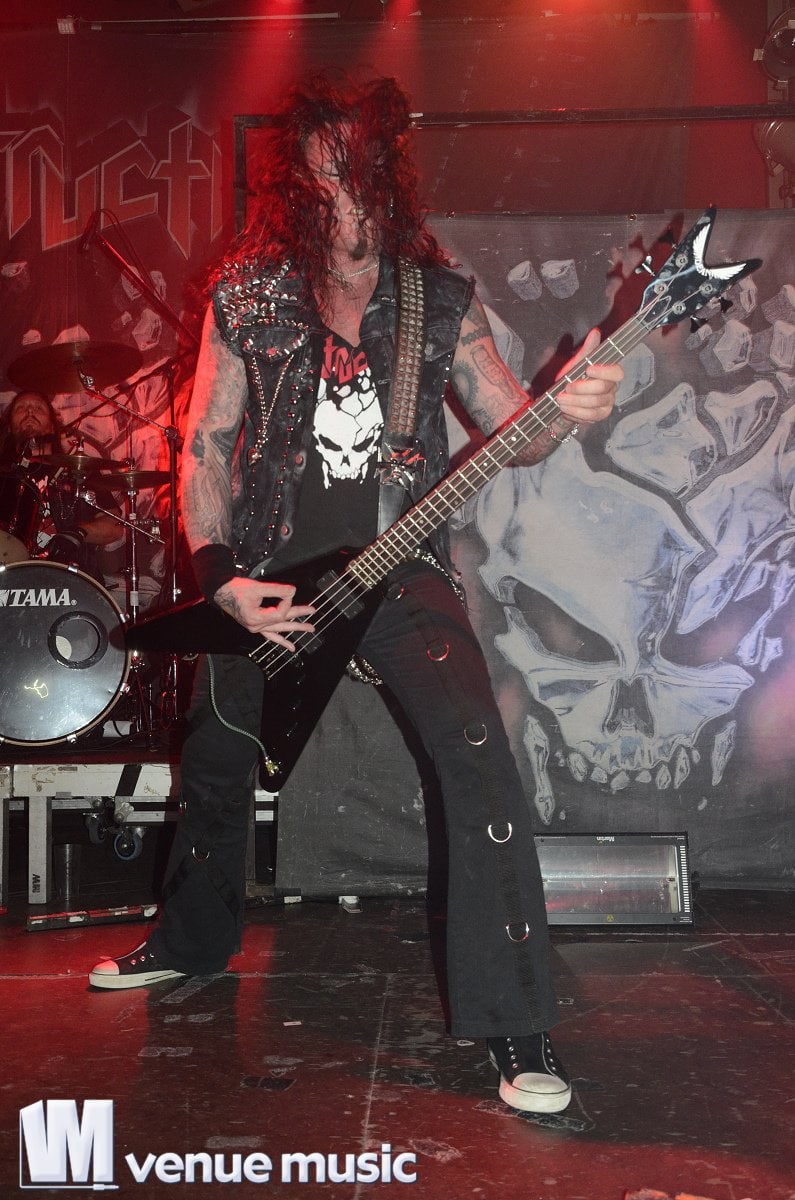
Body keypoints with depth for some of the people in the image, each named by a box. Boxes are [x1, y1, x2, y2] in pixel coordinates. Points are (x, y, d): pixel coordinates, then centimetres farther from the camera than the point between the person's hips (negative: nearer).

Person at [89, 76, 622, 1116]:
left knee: (479, 755, -20)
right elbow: (205, 443, 1)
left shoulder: (440, 299, 0)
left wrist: (567, 411, -27)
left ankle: (514, 1024, -9)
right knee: (216, 762, 17)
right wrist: (221, 579, -8)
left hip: (400, 564, -2)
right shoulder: (244, 297, 0)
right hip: (270, 573, 2)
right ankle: (193, 938, 46)